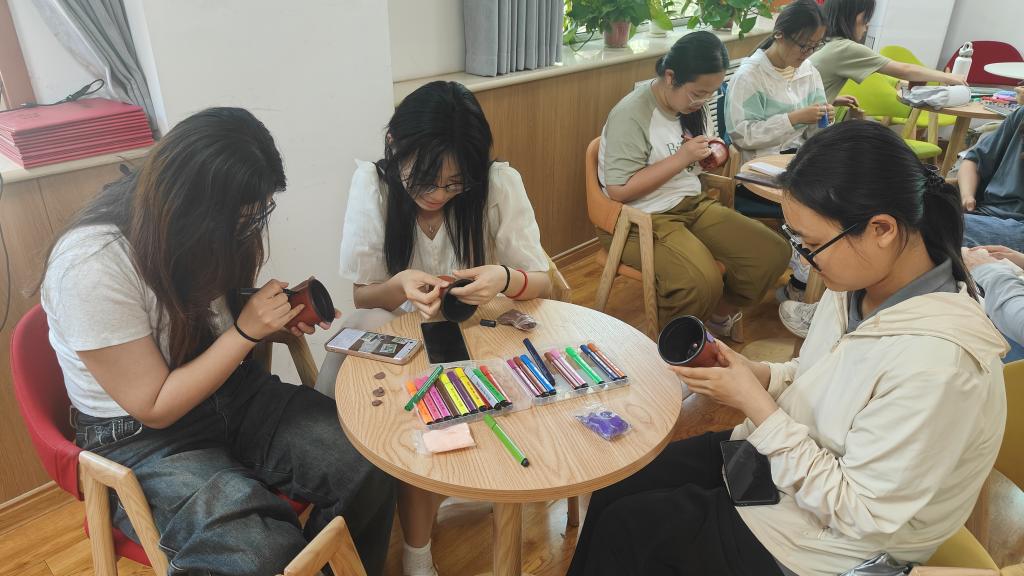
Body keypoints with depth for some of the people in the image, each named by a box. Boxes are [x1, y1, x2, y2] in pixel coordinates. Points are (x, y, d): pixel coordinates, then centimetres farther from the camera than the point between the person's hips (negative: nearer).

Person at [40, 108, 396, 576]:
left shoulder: (203, 231, -6)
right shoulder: (91, 268, -25)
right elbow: (156, 408, -18)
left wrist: (277, 316, -5)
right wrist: (246, 331, -23)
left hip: (232, 394, 6)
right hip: (141, 436, -5)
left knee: (369, 468, -15)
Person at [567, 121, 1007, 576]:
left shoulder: (935, 362, -36)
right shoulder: (861, 284, -10)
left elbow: (861, 514, -28)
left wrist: (754, 403, -27)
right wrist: (760, 375, -11)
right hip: (780, 454, 7)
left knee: (625, 527, -2)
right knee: (614, 486, 8)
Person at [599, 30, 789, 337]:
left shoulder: (694, 105, 8)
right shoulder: (631, 115, -18)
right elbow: (618, 191, -22)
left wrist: (710, 152, -2)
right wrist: (682, 157, -21)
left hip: (692, 205, 8)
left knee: (773, 252, -6)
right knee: (702, 283, -32)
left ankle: (719, 312, 18)